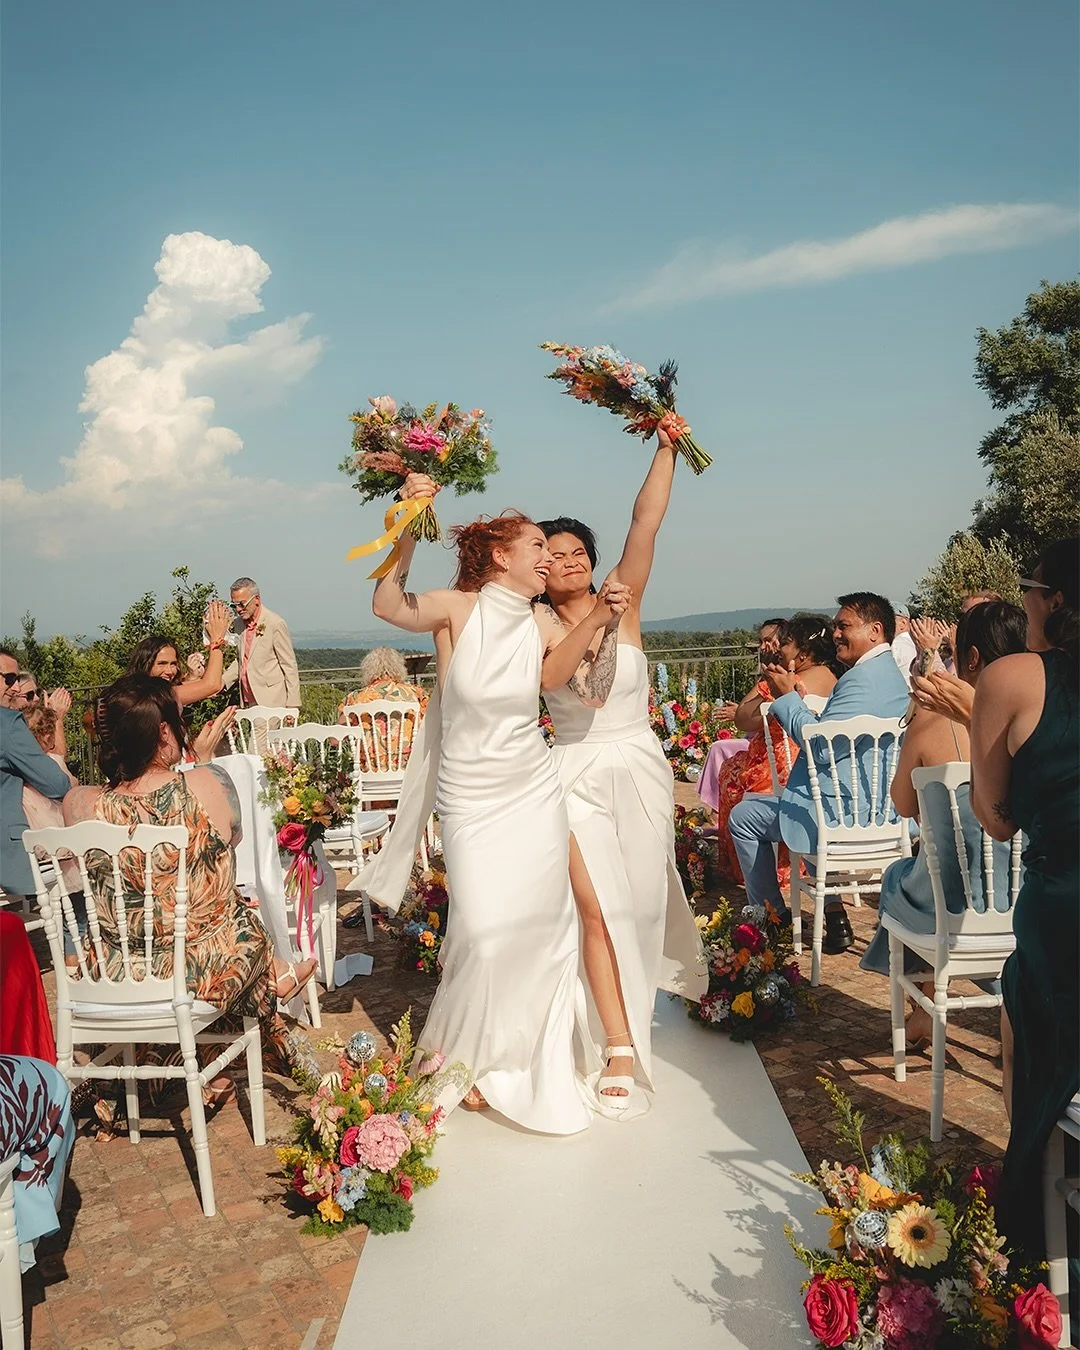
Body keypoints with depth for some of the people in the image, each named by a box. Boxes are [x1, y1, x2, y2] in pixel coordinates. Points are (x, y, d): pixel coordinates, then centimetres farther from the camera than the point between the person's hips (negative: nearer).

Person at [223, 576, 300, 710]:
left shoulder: (275, 624, -9)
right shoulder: (238, 624, 11)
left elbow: (289, 667, -7)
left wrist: (292, 705, -11)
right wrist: (222, 681, 7)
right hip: (247, 703, 6)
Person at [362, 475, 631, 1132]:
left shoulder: (540, 619, -1)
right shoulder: (458, 608, -10)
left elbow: (553, 672, -21)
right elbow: (388, 606, -25)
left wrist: (597, 619, -32)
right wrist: (408, 530, -35)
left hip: (535, 792, 4)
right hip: (471, 798, -4)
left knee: (540, 925, 6)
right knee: (485, 929, -7)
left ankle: (523, 1055, 29)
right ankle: (465, 1056, 22)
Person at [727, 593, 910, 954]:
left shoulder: (864, 678, -23)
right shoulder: (892, 674, 12)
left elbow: (821, 747, -24)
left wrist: (787, 697, -14)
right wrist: (797, 697, 9)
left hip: (843, 815, -11)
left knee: (743, 817, 4)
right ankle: (833, 917, 27)